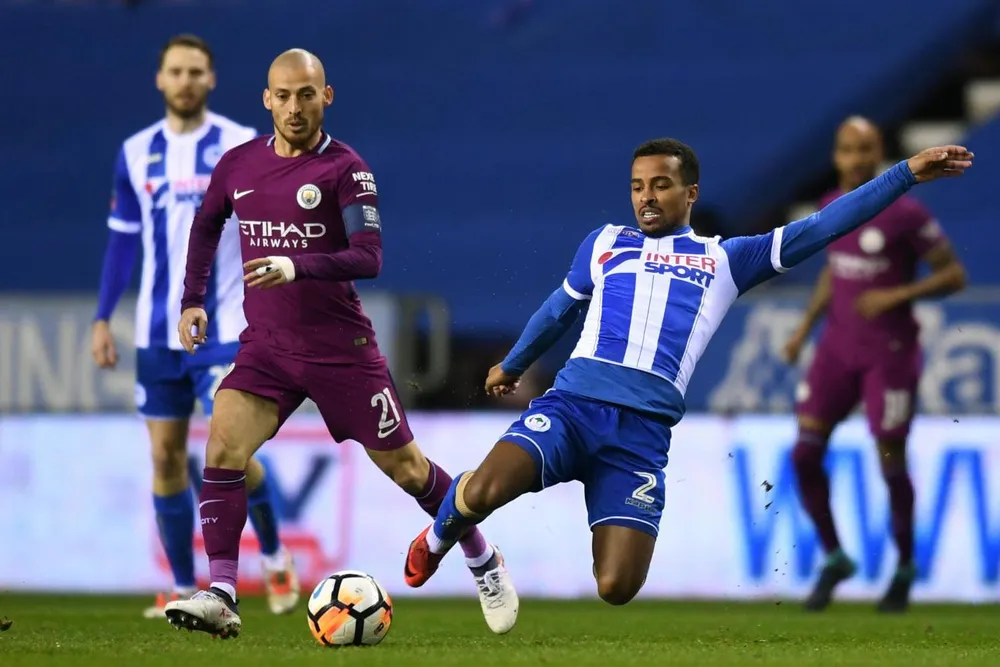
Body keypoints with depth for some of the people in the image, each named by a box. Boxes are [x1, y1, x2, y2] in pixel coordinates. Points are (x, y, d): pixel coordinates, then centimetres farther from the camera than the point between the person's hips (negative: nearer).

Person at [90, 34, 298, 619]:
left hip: (223, 328, -4)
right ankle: (183, 589, 13)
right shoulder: (137, 154, 6)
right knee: (167, 456, 3)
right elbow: (124, 240, 12)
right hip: (158, 331, 4)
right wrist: (103, 319, 7)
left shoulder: (242, 147, -4)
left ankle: (274, 555, 13)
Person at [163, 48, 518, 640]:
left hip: (341, 347, -4)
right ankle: (221, 598, -18)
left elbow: (369, 257, -19)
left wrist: (296, 267, -33)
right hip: (266, 347, 4)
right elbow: (207, 224, 23)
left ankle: (485, 563, 28)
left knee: (404, 467, 5)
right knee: (223, 449, -18)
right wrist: (193, 300, 15)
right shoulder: (239, 164, 4)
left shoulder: (344, 168, -11)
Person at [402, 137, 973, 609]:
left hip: (643, 431, 0)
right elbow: (560, 310, 36)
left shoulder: (726, 259, 17)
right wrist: (512, 365, 49)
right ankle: (438, 538, 7)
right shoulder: (605, 243, 20)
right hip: (574, 403, 1)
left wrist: (907, 174, 5)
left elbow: (821, 228, 12)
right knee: (486, 490, -28)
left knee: (617, 588, -17)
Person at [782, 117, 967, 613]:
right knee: (805, 454, -6)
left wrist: (896, 296, -22)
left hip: (890, 354, -5)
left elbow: (954, 275, -11)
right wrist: (806, 326, 10)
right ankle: (833, 558, 12)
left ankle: (904, 567, 23)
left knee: (891, 464, 0)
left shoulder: (906, 214, -15)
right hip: (838, 348, 5)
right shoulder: (830, 208, 4)